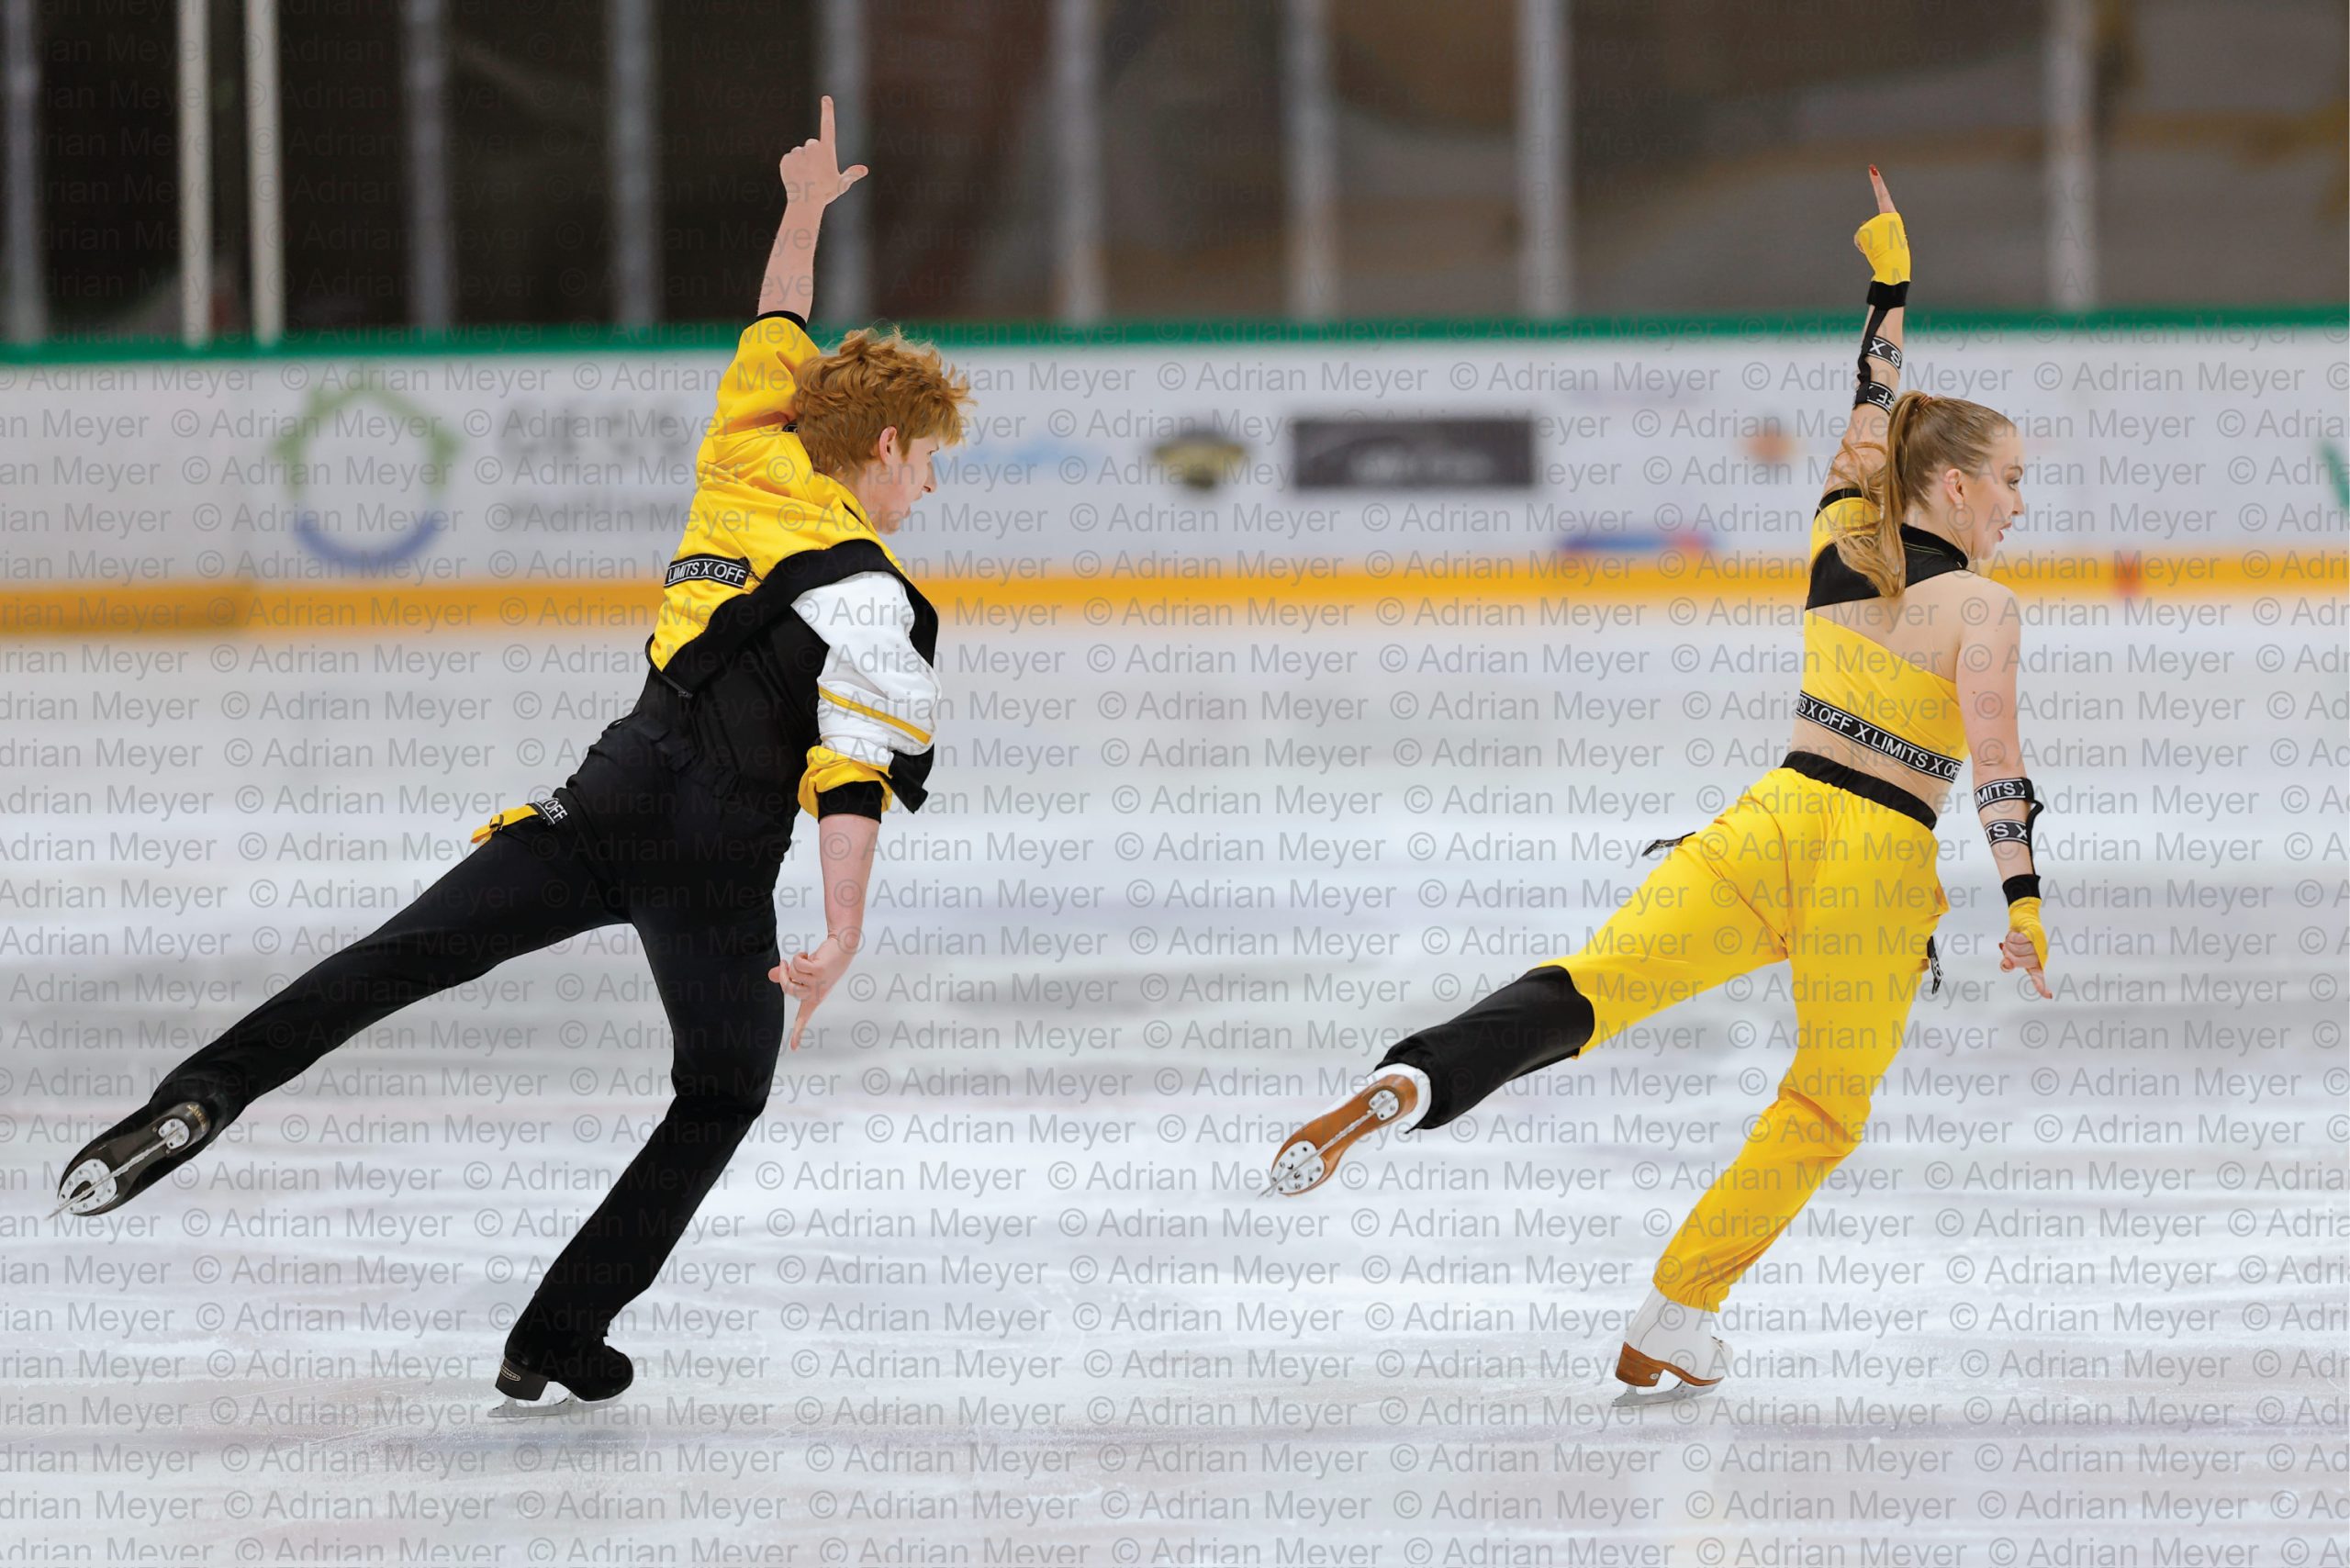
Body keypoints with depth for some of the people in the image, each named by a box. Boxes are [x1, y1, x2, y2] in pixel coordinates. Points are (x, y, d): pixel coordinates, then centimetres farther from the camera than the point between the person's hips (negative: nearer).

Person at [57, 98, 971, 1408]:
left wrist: (804, 214, 48)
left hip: (609, 804, 5)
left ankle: (204, 1095, -28)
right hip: (715, 862, -5)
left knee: (400, 962, -6)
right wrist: (842, 933, -22)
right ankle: (559, 1340, 10)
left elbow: (776, 348, 35)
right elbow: (854, 780, -15)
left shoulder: (746, 468, 15)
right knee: (724, 1099, 14)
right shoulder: (864, 600, -3)